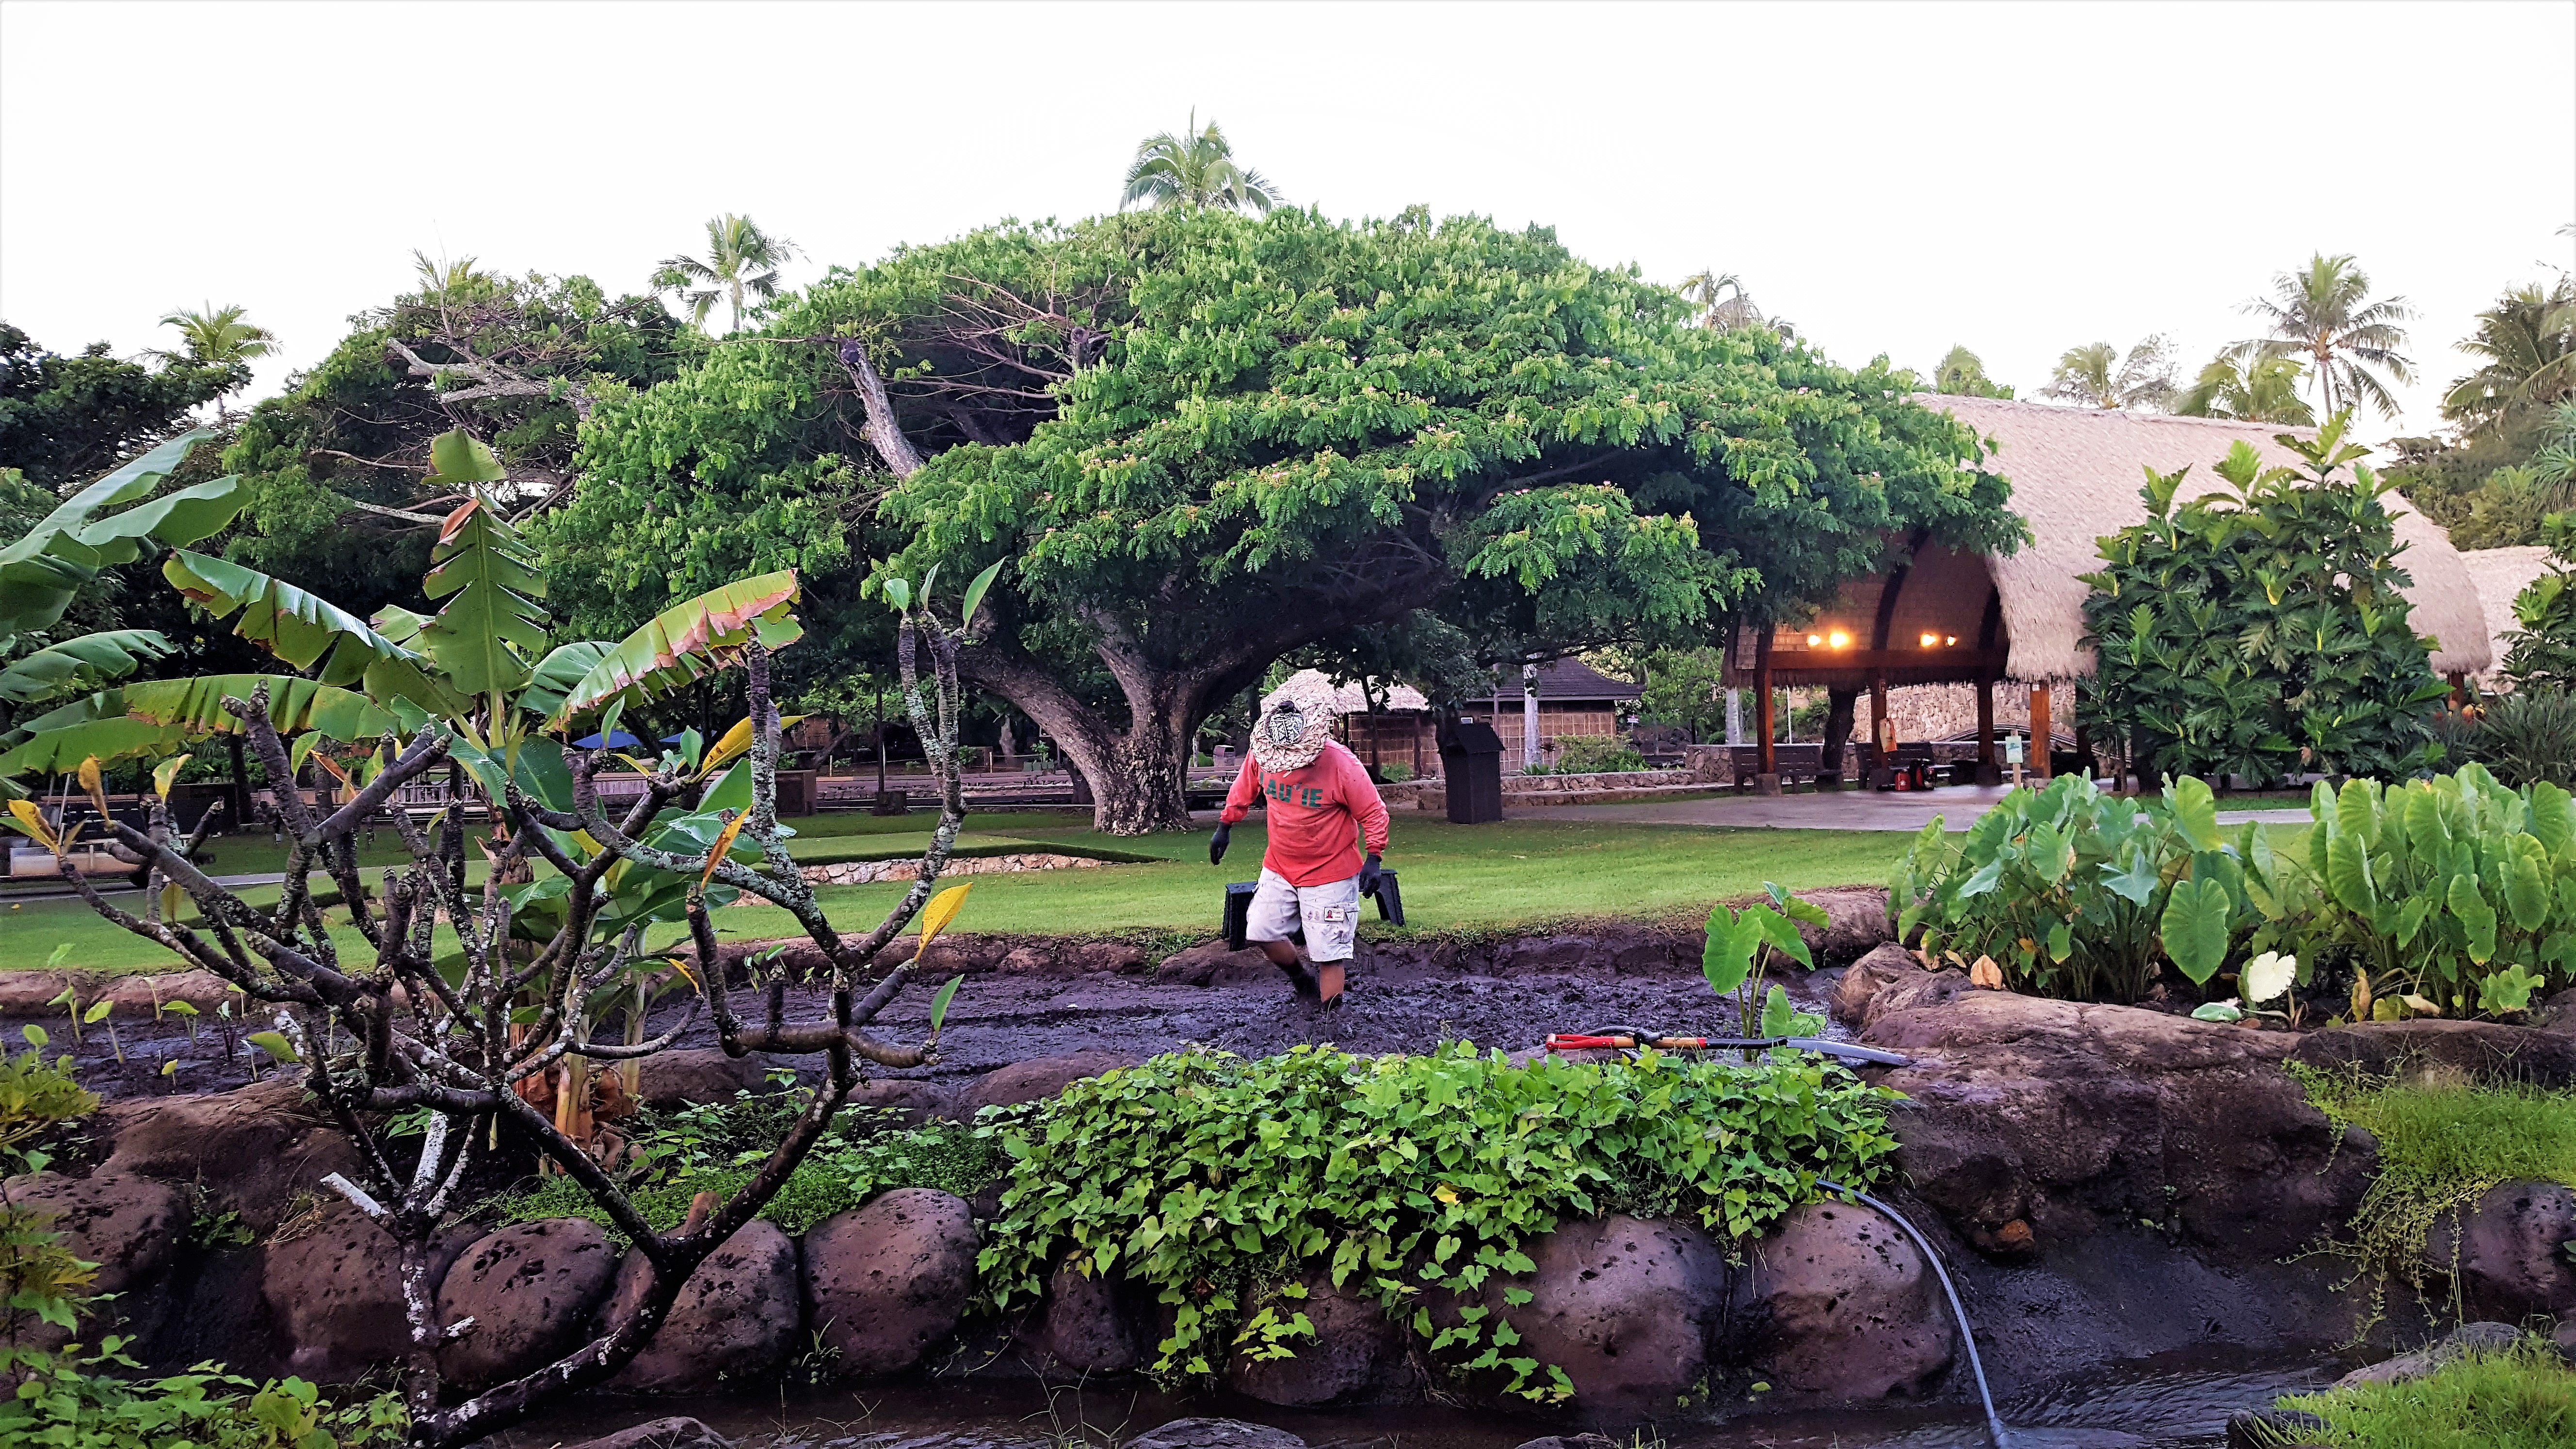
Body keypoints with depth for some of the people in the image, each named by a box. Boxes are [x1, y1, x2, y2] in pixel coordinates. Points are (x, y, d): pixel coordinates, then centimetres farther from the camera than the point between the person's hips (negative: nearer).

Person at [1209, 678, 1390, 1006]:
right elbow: (1244, 789, 9)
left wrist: (1373, 859, -19)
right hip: (1279, 868, 5)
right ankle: (1303, 978, 35)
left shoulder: (1342, 764, -23)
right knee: (1263, 933, 9)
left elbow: (1373, 813, -14)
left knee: (1328, 954, -4)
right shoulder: (1262, 753, -11)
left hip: (1330, 874, -5)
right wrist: (1224, 827, 13)